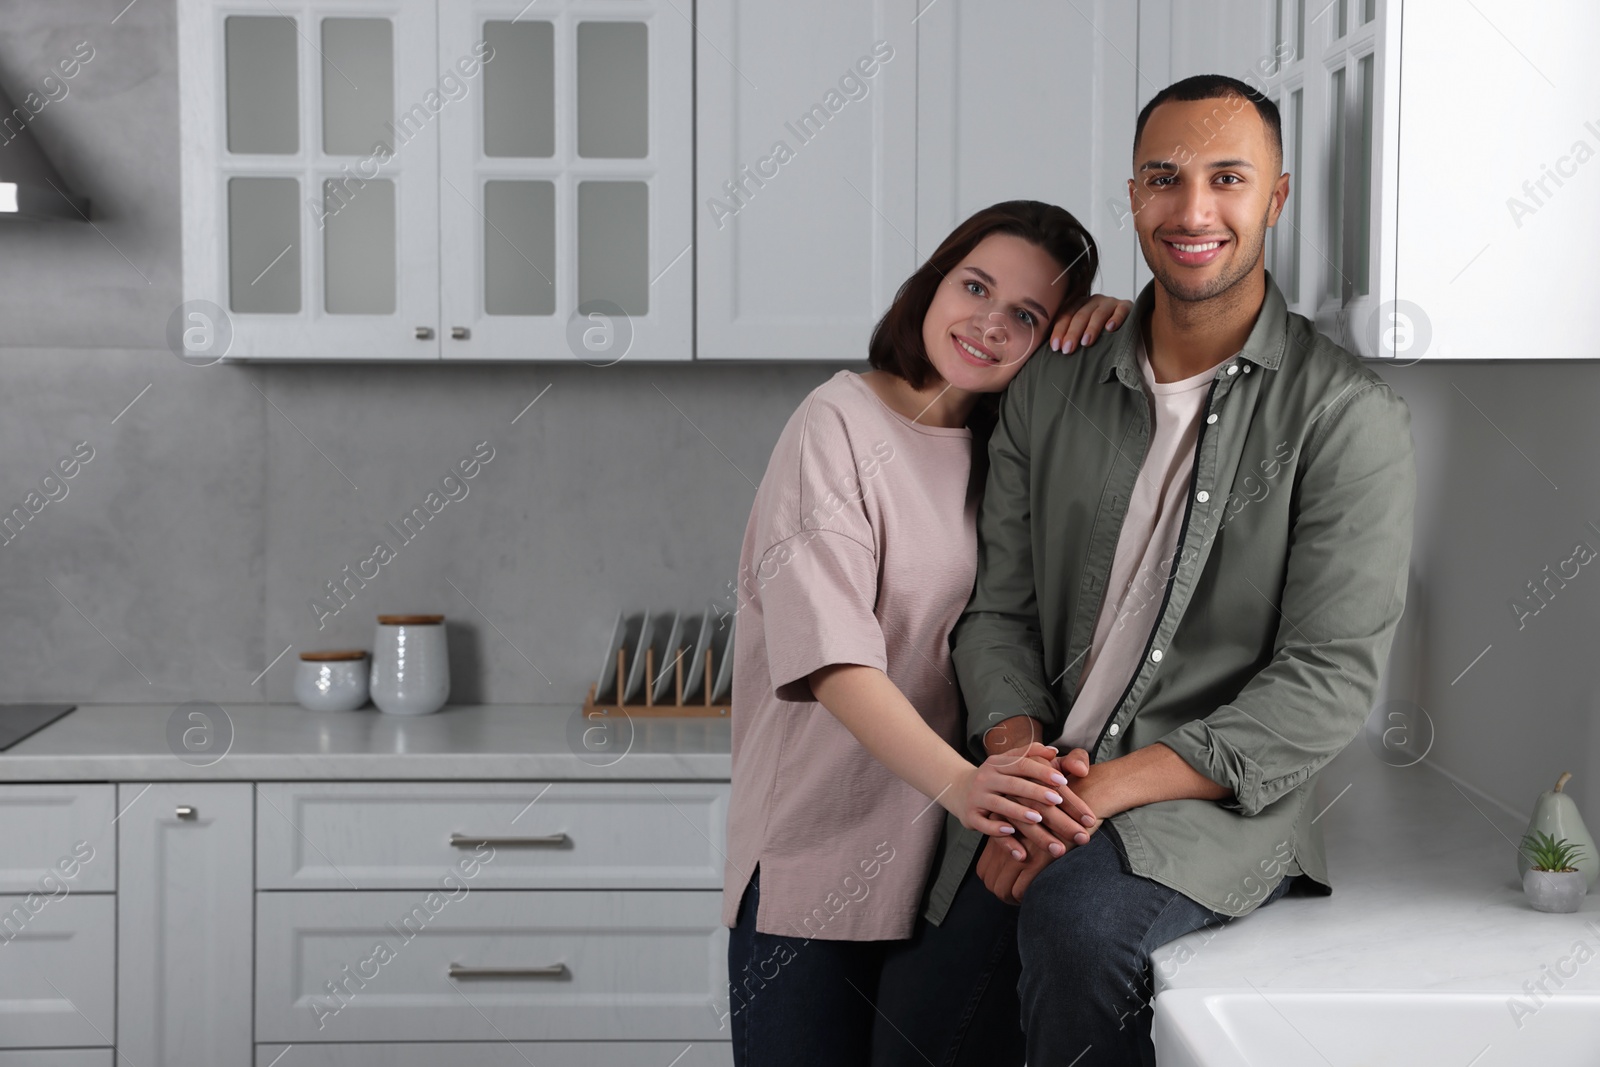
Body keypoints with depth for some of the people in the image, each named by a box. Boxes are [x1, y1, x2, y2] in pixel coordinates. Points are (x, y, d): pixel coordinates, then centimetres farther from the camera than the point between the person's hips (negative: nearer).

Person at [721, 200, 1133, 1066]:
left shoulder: (1013, 441, 10)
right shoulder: (838, 426, -10)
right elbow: (833, 659, -21)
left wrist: (1119, 330, 1)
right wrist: (958, 781, -37)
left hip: (953, 849, 5)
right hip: (820, 858, -5)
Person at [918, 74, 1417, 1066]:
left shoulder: (1348, 414, -5)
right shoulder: (1049, 391, 11)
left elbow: (1331, 682, -11)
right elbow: (1000, 610, 10)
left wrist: (1107, 787, -18)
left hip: (1219, 799, -4)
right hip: (1039, 788, 4)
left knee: (1079, 916, -34)